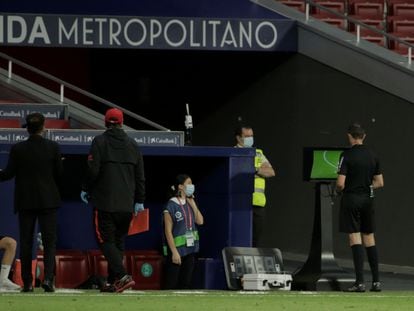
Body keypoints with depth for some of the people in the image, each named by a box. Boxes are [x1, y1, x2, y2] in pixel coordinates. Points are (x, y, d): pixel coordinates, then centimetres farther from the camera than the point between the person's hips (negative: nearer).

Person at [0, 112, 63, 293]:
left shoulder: (17, 149, -6)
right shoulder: (53, 147, -5)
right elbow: (59, 173, -1)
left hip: (25, 202, 0)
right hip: (48, 201, 0)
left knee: (25, 243, 7)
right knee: (49, 241, 3)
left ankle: (27, 283, 7)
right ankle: (48, 278, -14)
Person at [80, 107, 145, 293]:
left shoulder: (100, 141, -4)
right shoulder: (132, 145, 11)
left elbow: (93, 171, -11)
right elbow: (140, 176, 11)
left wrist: (85, 189, 5)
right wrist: (139, 201, 17)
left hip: (105, 202, -5)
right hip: (126, 204, 5)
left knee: (106, 240, -4)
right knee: (118, 241, 13)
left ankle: (122, 276, -22)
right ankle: (112, 282, 12)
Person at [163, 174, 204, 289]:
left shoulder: (190, 204, 11)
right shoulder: (171, 206, -9)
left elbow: (200, 221, 1)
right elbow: (168, 231, -12)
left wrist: (192, 204, 0)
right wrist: (174, 252, -17)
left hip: (190, 250, 7)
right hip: (177, 250, -7)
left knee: (185, 284, 8)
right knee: (171, 285, -6)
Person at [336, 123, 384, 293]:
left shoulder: (347, 155, -11)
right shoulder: (372, 155, 6)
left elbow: (341, 183, -16)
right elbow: (380, 183, 9)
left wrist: (339, 189, 5)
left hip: (351, 199, -5)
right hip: (368, 200, 5)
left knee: (355, 239, -6)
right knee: (369, 239, 12)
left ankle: (360, 281, -13)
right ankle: (376, 281, 10)